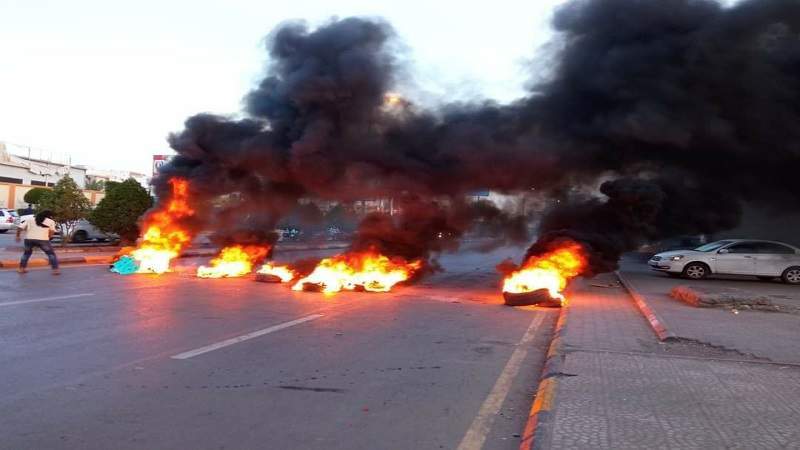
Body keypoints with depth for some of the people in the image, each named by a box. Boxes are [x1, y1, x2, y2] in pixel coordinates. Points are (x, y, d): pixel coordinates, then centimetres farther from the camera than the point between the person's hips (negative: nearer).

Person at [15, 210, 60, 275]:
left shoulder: (29, 218, 17)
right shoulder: (51, 221, 11)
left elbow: (20, 227, 10)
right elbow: (52, 231, 1)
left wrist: (17, 236, 21)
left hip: (29, 239, 3)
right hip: (42, 240, -3)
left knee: (27, 253, 27)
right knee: (51, 254, 10)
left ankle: (21, 268, 26)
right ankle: (55, 269, 1)